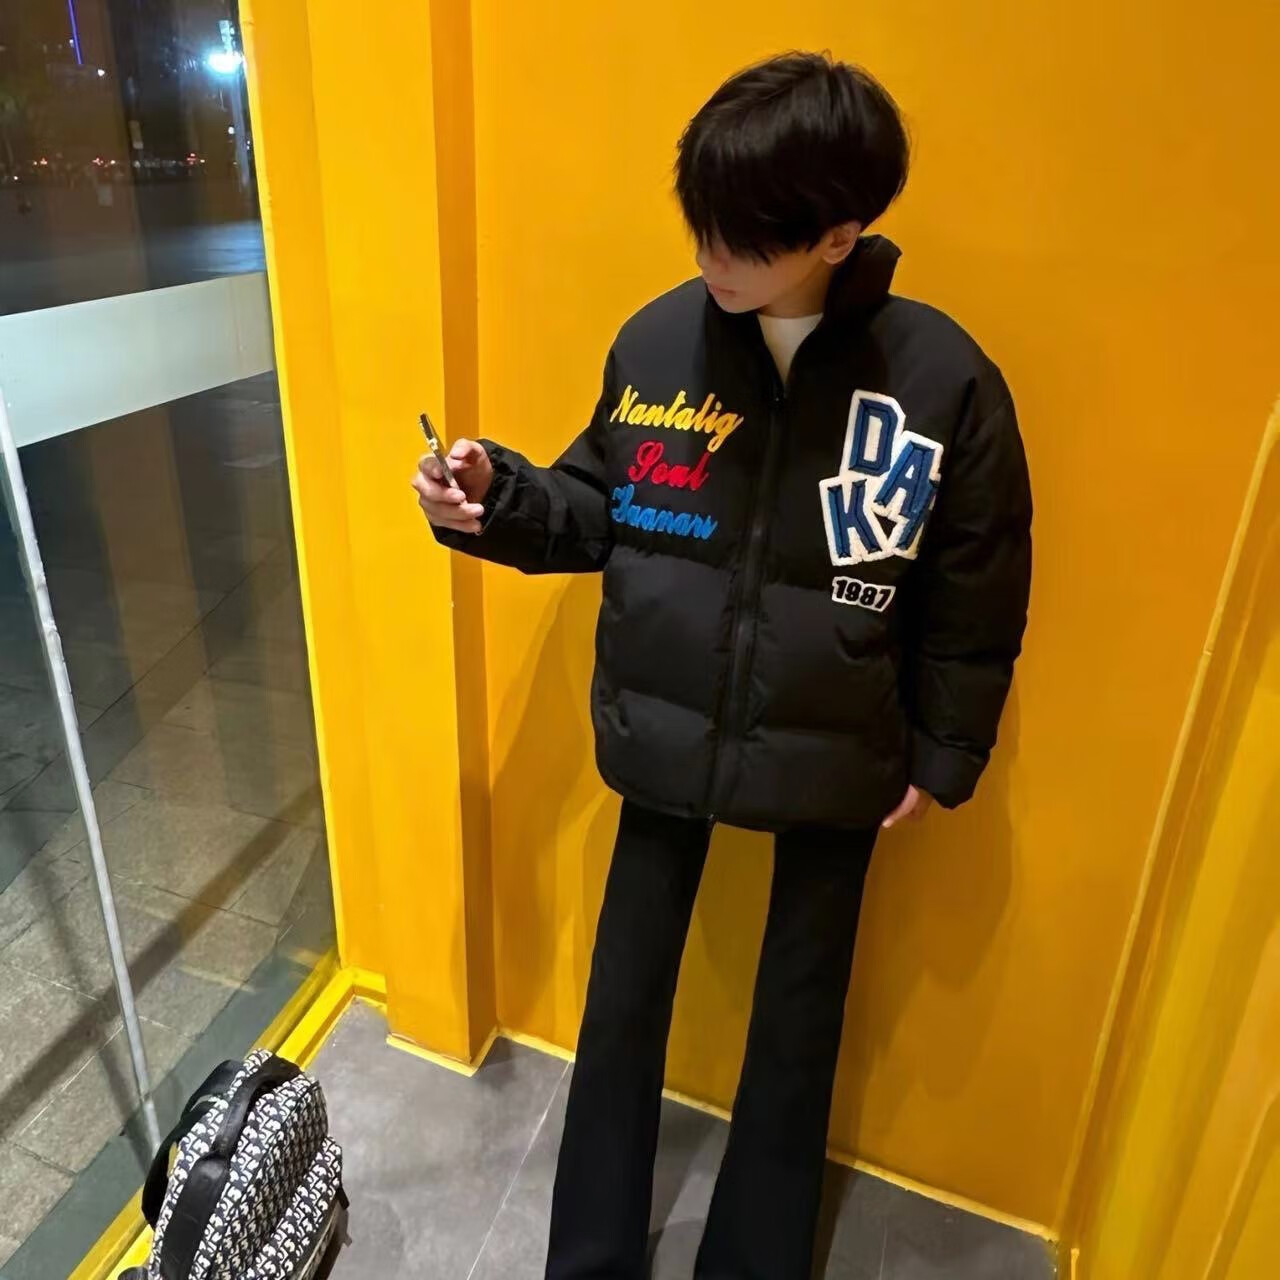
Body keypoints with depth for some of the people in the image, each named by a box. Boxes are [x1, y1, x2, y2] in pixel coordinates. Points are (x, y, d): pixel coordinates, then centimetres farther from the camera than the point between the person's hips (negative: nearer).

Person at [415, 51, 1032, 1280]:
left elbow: (976, 596, -6)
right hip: (661, 739, 2)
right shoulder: (657, 339, -9)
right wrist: (498, 497, -17)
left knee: (798, 1019, 19)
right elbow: (596, 512, 1)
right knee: (624, 994, 16)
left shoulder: (944, 380, -16)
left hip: (836, 760, -1)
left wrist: (943, 753, 0)